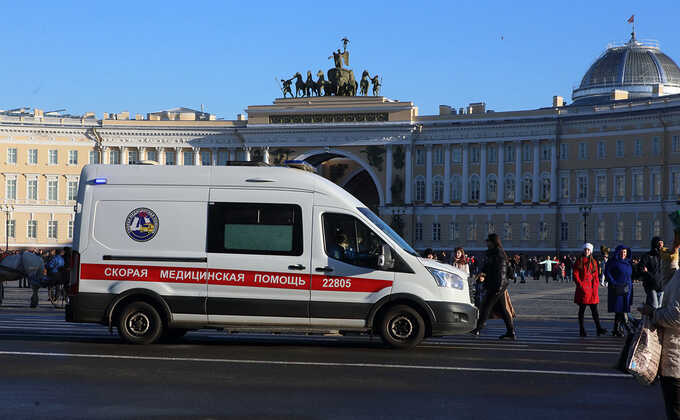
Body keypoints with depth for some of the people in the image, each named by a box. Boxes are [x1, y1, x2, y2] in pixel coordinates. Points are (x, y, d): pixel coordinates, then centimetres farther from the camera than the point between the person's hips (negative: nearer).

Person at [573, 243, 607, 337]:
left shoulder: (593, 262, 11)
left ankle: (598, 328, 0)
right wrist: (581, 285, -12)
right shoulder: (579, 261, 1)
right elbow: (575, 275, -3)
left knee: (594, 310, 1)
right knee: (582, 309, 2)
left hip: (592, 288, 3)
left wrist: (595, 286, -1)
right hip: (582, 288, -3)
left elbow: (596, 275, 12)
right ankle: (582, 330, 6)